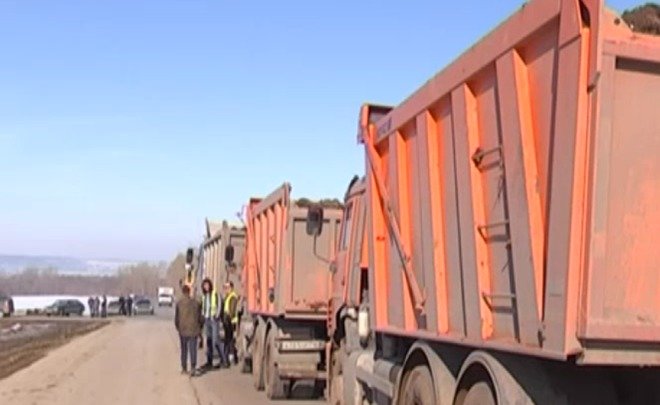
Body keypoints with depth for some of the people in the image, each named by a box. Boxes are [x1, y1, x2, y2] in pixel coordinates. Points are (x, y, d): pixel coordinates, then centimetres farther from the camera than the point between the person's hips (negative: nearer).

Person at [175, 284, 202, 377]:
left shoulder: (179, 303, -4)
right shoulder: (195, 302, -3)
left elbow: (176, 317, 0)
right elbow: (199, 317, 2)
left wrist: (177, 327, 17)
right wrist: (200, 328, 15)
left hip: (183, 330, 1)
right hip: (193, 330, -1)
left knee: (184, 350, 15)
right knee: (193, 349, -1)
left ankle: (184, 368, 23)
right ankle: (193, 368, -14)